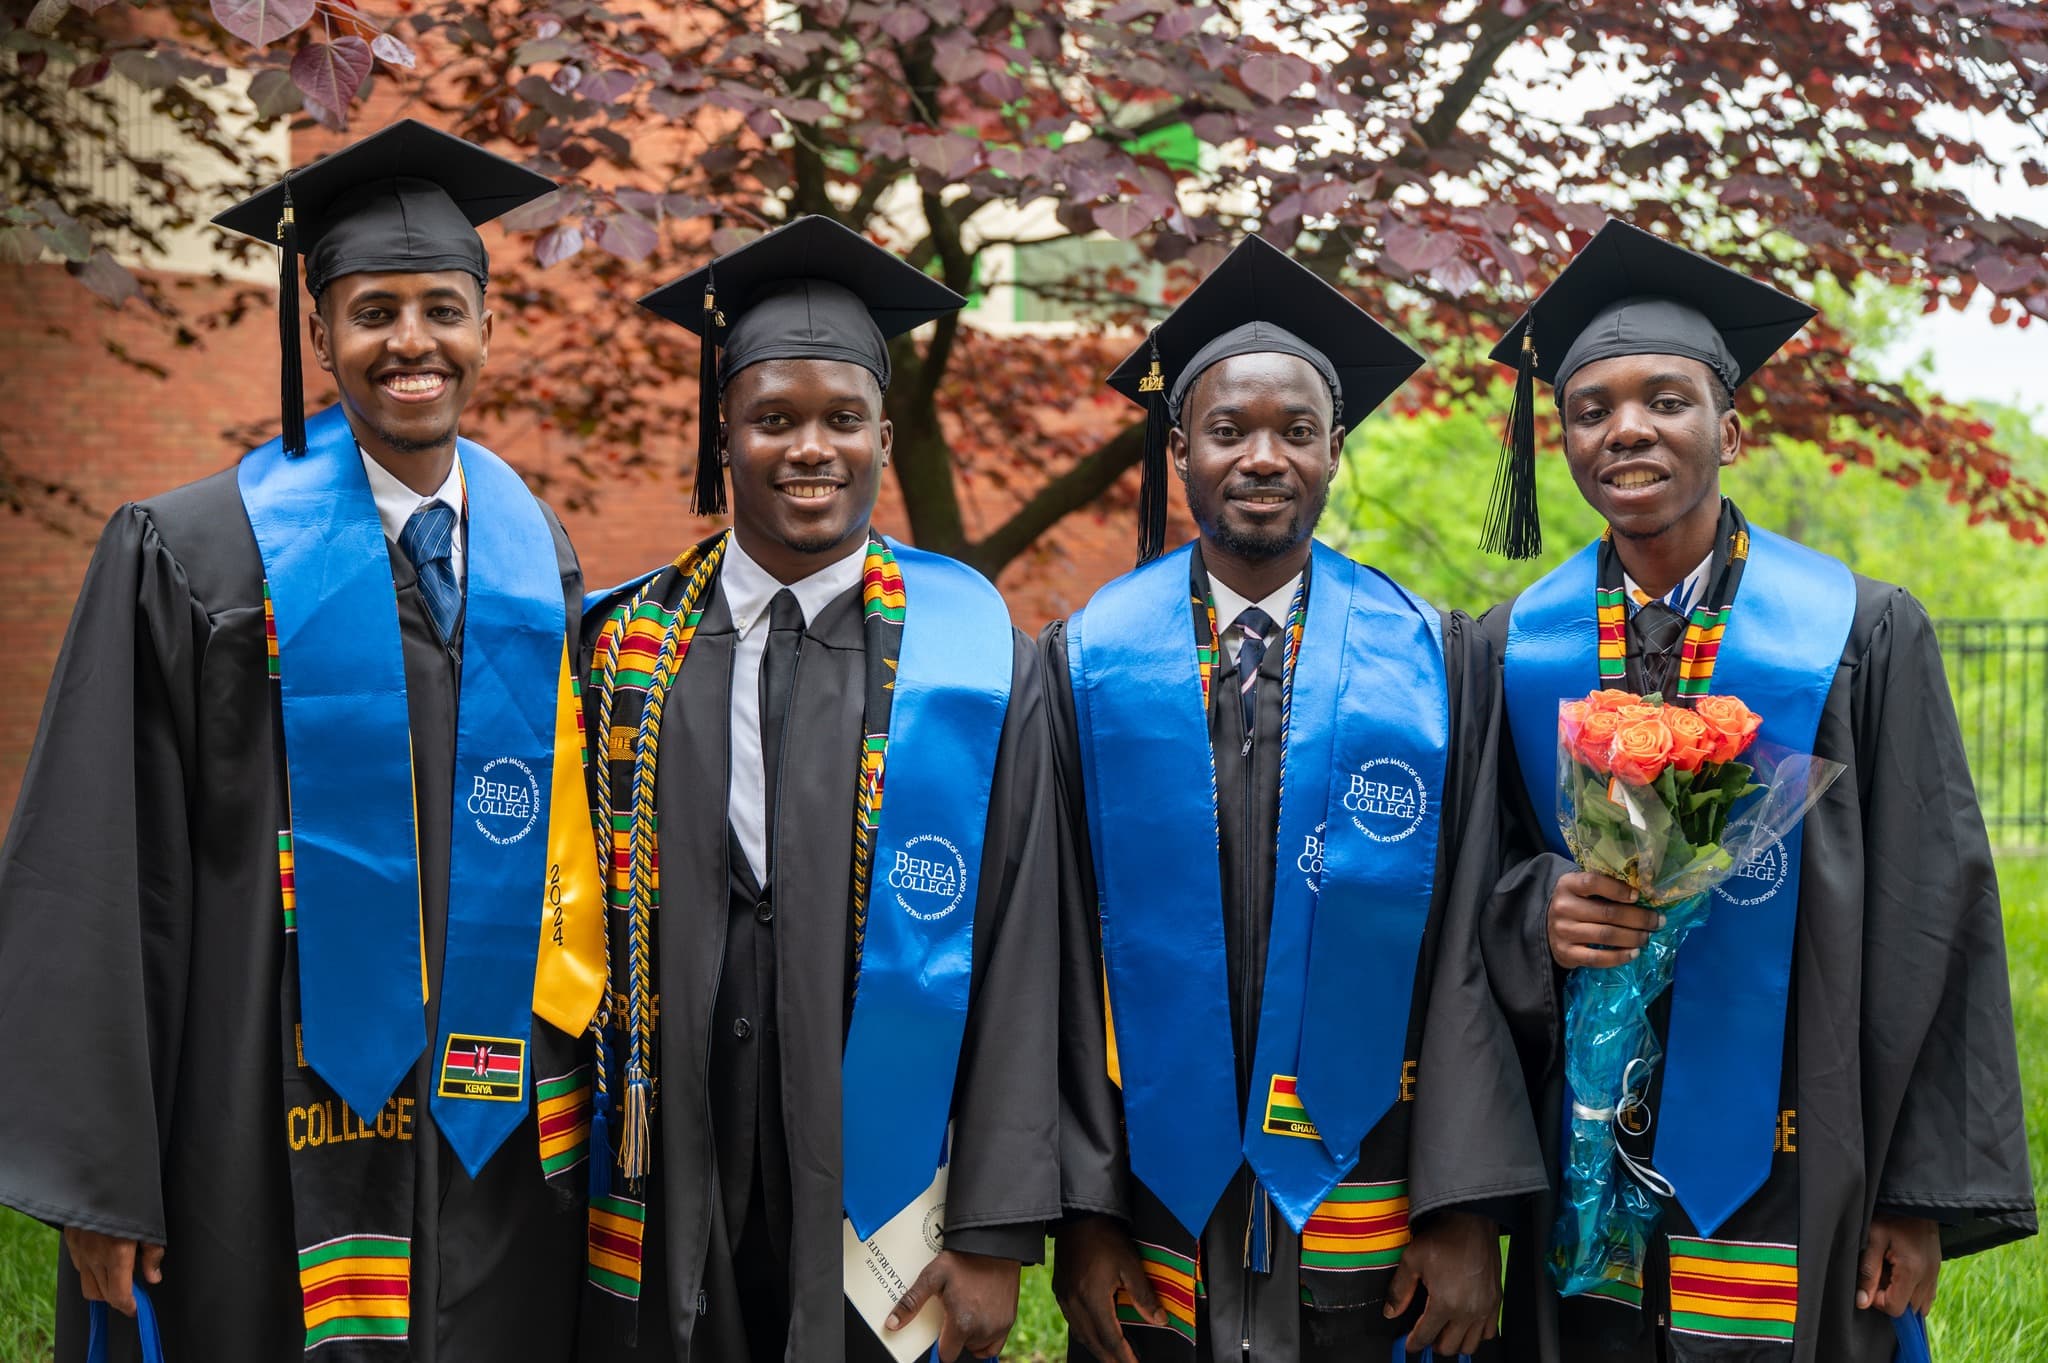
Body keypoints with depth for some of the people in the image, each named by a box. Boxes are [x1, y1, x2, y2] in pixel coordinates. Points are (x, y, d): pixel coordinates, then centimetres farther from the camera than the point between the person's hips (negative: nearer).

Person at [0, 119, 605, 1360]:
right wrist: (101, 1178, -10)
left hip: (500, 1140, 4)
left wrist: (585, 1058, 8)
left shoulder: (540, 557, 8)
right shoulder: (192, 555, -5)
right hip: (274, 1142, -4)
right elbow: (100, 883, -7)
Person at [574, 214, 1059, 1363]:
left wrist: (996, 1234, -7)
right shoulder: (630, 647, 3)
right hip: (664, 1216, 2)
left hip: (877, 1202, -1)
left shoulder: (979, 662, -2)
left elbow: (1016, 963, -4)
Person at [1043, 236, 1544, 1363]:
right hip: (1152, 1222, 0)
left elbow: (1466, 950, -2)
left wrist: (1466, 1209, -7)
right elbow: (1062, 953, -1)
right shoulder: (1084, 666, 1)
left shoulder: (1434, 665, 1)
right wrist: (1081, 1208, -6)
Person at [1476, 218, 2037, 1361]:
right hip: (1582, 1172, 2)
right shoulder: (1513, 652, 4)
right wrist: (1541, 912, -14)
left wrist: (1925, 1194, -7)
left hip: (1792, 1174, -2)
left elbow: (1932, 918, -3)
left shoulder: (1866, 634, -3)